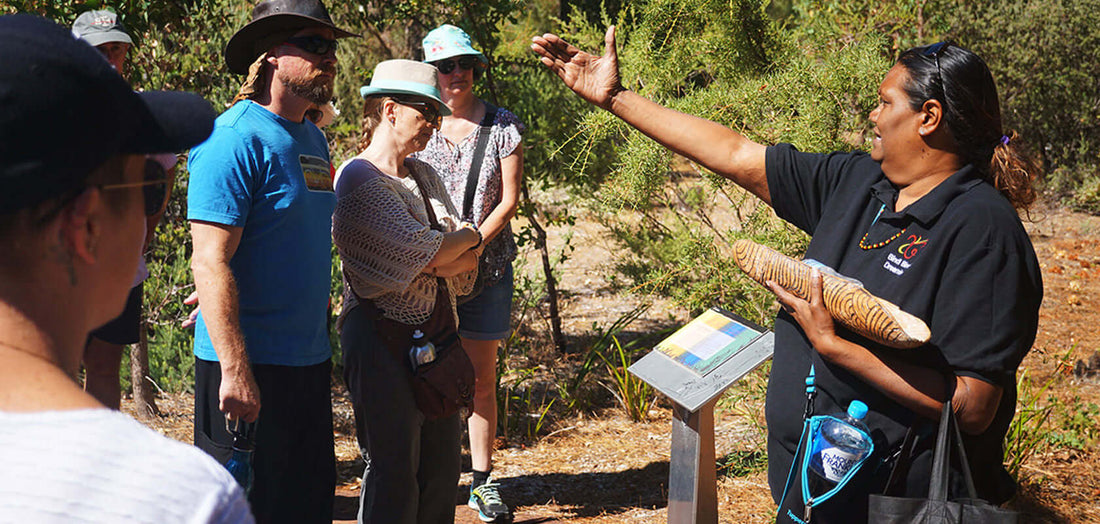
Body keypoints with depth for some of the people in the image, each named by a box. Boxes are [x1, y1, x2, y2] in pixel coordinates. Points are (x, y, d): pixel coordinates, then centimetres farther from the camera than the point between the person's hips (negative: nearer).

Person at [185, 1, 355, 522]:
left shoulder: (313, 139, 12)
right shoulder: (236, 139, -15)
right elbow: (210, 261, -21)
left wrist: (321, 331, 16)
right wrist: (235, 370, -24)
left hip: (309, 359, 9)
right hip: (248, 363, -8)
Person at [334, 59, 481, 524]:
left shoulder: (423, 175, 13)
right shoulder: (358, 180, -12)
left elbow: (468, 262, 7)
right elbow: (420, 249, -21)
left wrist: (436, 262, -14)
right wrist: (468, 237, -3)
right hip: (381, 340, -8)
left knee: (442, 466, 13)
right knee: (394, 471, -1)